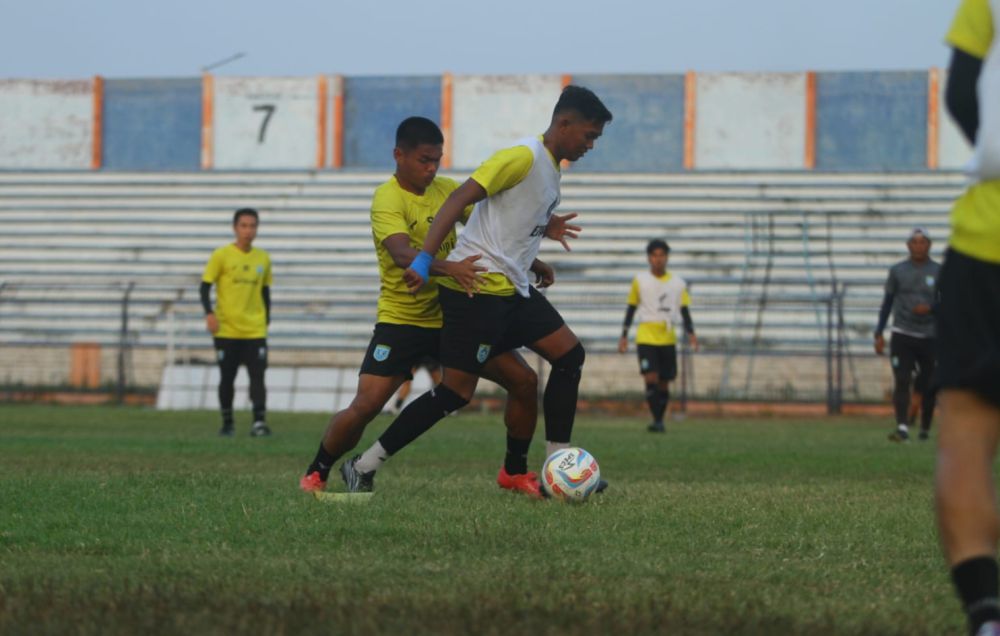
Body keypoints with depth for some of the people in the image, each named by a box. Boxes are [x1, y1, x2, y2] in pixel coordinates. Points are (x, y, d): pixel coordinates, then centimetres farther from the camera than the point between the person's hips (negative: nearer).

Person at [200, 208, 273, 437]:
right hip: (226, 330, -2)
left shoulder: (263, 259, 7)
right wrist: (209, 313, -17)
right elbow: (205, 286, -4)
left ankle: (259, 422, -13)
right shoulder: (221, 256, -3)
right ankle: (227, 423, 17)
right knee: (227, 378, 5)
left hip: (255, 331, 2)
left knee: (257, 376, -10)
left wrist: (266, 320, 13)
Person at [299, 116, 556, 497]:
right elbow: (403, 254, -33)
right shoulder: (387, 199, -16)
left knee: (524, 380, -2)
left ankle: (515, 472, 15)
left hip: (453, 317, 6)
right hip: (401, 320, -6)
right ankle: (316, 473, 11)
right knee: (364, 407, -15)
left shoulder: (446, 189, 4)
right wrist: (449, 267, -50)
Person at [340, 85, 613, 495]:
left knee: (569, 355, 5)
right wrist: (425, 260, -28)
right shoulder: (524, 157, -15)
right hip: (477, 288, -10)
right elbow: (460, 199, -22)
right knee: (457, 392, -9)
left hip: (513, 290, 10)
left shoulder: (550, 169, 15)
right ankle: (364, 467, 0)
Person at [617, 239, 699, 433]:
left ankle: (660, 420, 15)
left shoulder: (678, 284, 8)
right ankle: (657, 421, -18)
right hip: (646, 337, -2)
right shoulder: (640, 281, 5)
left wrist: (691, 333, -6)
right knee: (651, 378, -16)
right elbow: (631, 309, 10)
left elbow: (684, 310, 9)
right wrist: (624, 336, 6)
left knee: (664, 382, 4)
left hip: (668, 338, 2)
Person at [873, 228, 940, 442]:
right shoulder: (897, 271, 7)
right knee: (901, 382, -13)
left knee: (928, 386, 4)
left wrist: (931, 308, -15)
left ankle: (925, 428, 21)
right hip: (902, 336, 0)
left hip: (930, 336, 0)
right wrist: (879, 333, 8)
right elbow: (887, 302, 12)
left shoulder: (939, 272, 4)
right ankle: (902, 427, -21)